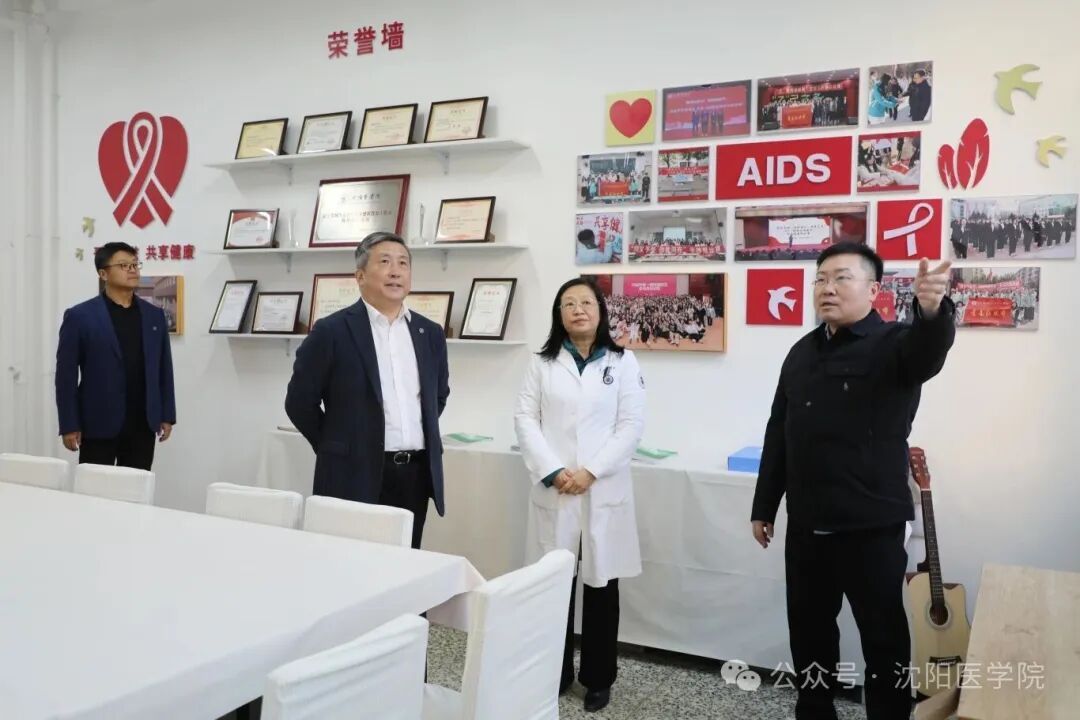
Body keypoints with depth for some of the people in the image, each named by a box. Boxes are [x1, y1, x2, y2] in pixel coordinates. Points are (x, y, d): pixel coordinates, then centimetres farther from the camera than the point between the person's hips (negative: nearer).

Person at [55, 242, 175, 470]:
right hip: (98, 425, -3)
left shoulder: (155, 316, 8)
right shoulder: (79, 316, -3)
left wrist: (167, 416, 7)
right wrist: (69, 426, -7)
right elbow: (66, 374, -4)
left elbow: (164, 369, 11)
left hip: (143, 425, 3)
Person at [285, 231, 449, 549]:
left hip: (416, 474, 5)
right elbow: (299, 401, -2)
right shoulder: (332, 331, -6)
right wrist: (338, 448, 2)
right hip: (356, 476, -4)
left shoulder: (430, 333, 9)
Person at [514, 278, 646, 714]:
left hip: (604, 490, -1)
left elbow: (632, 425, -3)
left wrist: (591, 472, -12)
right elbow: (525, 419, 1)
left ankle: (598, 678, 22)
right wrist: (552, 472, -11)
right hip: (553, 491, 1)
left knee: (601, 585, 6)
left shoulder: (622, 362, 3)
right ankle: (555, 673, 23)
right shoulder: (542, 363, 8)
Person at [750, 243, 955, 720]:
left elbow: (929, 349, -35)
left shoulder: (894, 344, -9)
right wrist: (764, 507, 13)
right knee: (809, 629, 18)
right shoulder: (802, 352, 8)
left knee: (883, 636, 8)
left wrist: (932, 311, -58)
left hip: (871, 526, -5)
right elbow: (779, 434, 13)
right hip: (806, 524, 6)